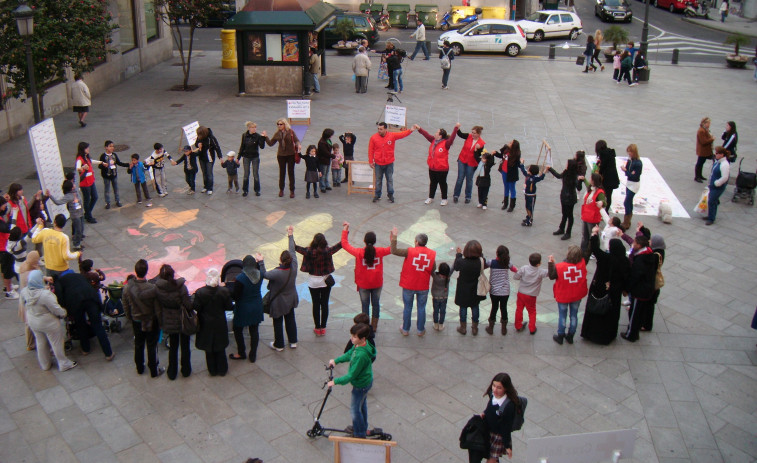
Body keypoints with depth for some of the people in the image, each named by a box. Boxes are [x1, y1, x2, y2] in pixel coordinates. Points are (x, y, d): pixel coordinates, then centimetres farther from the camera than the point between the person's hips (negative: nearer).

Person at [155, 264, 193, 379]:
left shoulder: (157, 288, -17)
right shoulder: (181, 287, -25)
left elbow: (158, 304, -6)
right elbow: (188, 305, -20)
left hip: (169, 321, 2)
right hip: (183, 321, -2)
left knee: (173, 347, 21)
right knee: (185, 346, 17)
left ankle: (172, 372, 31)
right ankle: (186, 371, 31)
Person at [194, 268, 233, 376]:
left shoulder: (200, 292, -20)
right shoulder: (224, 291, -17)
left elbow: (196, 307, -13)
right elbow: (229, 307, -9)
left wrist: (192, 303, 6)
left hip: (206, 325, -1)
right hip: (220, 324, 1)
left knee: (209, 349, 16)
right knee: (220, 349, 18)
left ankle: (212, 370, 28)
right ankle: (222, 370, 29)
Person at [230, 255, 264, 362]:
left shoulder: (240, 278, -26)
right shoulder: (259, 274, -9)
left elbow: (235, 296, -20)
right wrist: (260, 261, 26)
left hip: (243, 309, -5)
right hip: (257, 307, 5)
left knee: (238, 330, 18)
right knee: (254, 331, 16)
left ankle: (241, 353, 30)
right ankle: (253, 356, 24)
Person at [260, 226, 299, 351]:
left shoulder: (277, 273, -35)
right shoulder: (293, 268, -21)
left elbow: (264, 274, -17)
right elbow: (293, 251, -10)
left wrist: (260, 262, -6)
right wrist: (291, 235, -1)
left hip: (278, 302, -5)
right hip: (290, 300, 5)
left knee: (278, 323, 15)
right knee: (290, 320, 23)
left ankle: (279, 345, 30)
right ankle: (293, 341, 37)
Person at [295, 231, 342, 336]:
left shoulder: (309, 252, -19)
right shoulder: (328, 251, -18)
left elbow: (294, 247, -12)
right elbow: (341, 244, -11)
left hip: (313, 281, -1)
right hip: (326, 280, 1)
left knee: (316, 304, 11)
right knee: (325, 304, 12)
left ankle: (317, 328, 19)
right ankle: (323, 328, 20)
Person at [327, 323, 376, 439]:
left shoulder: (361, 355, -39)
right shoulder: (359, 345, -12)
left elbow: (352, 375, -30)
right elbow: (349, 354, 9)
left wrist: (335, 381, -22)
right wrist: (336, 360, 2)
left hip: (361, 385, -9)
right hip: (366, 380, 9)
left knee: (355, 409, 11)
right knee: (362, 405, 28)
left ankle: (360, 435, 30)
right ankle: (363, 428, 49)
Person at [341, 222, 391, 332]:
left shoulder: (359, 252, -20)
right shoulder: (379, 252, -16)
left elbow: (345, 244, -8)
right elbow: (392, 249, 3)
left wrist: (345, 230, -2)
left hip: (363, 284, -1)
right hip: (377, 283, 2)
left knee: (365, 305, 13)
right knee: (376, 304, 18)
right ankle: (374, 326, 29)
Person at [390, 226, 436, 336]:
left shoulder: (410, 251, -16)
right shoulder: (432, 254, -5)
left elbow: (394, 251, -19)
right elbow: (433, 270, 1)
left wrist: (394, 238, -12)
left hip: (408, 286, -2)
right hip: (423, 286, 2)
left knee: (407, 307, 13)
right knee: (421, 308, 16)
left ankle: (405, 329, 25)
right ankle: (420, 330, 26)